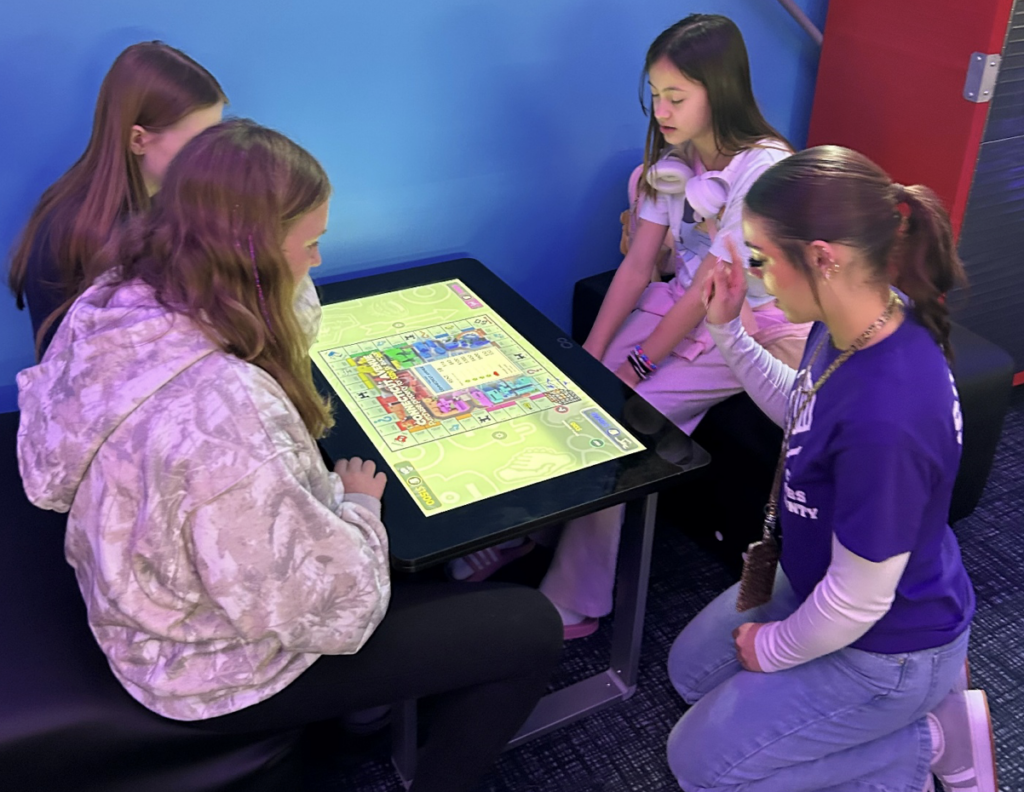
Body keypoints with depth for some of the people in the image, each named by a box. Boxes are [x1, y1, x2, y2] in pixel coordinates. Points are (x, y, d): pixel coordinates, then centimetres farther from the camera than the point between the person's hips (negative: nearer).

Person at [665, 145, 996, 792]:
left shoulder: (885, 417, -41)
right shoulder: (849, 326, -14)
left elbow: (856, 603, -28)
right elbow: (796, 409, 10)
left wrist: (773, 650, -9)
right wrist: (727, 329, -2)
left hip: (886, 641, -8)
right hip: (823, 580, 8)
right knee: (692, 672, 23)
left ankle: (927, 740, 10)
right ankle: (925, 689, 20)